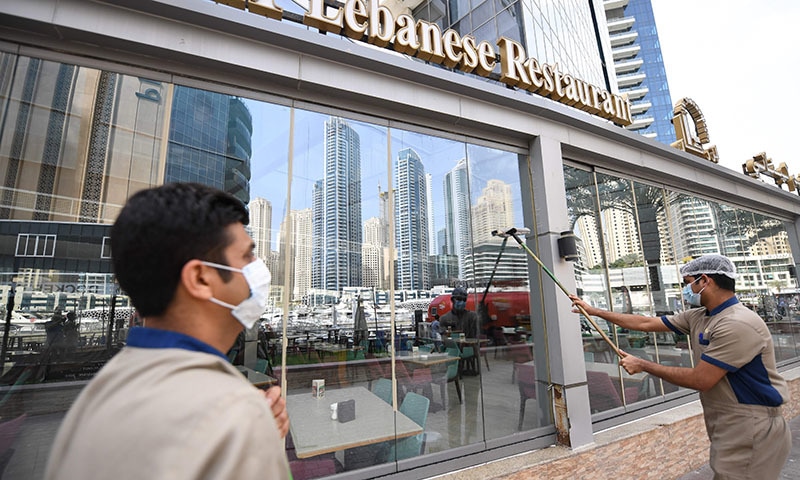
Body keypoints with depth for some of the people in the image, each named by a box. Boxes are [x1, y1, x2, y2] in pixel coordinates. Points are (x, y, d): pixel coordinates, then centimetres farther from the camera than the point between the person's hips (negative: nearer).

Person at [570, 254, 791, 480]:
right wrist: (595, 311, 7)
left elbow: (700, 380, -24)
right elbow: (646, 323, 7)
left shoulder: (738, 324, -24)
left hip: (751, 432, -8)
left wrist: (642, 365, -15)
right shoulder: (697, 317, 3)